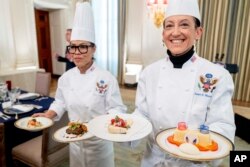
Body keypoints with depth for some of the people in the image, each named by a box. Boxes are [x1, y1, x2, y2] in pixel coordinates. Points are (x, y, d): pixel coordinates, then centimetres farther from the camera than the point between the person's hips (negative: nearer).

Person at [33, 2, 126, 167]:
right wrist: (47, 115, -6)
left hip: (99, 140, -4)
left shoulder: (106, 78, -19)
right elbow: (61, 102, 9)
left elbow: (116, 109, -15)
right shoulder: (66, 77, -5)